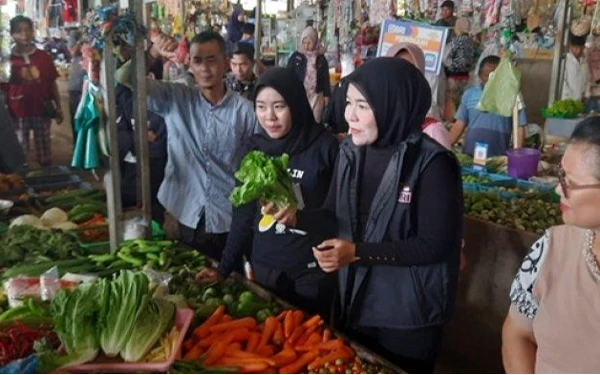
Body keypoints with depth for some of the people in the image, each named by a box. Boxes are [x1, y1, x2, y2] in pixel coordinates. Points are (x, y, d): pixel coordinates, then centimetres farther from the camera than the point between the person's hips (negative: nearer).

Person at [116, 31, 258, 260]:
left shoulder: (244, 110, -9)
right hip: (189, 216, 2)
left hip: (231, 221, -2)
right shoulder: (174, 99, -2)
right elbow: (125, 78, -6)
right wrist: (153, 54, -24)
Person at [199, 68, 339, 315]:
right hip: (265, 268, 3)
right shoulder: (254, 148, -1)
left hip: (313, 270, -3)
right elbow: (243, 214, 6)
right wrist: (224, 269, 6)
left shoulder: (324, 147, -12)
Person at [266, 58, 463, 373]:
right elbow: (335, 217, 4)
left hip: (409, 316, -6)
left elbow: (435, 246, -21)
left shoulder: (431, 164, -21)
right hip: (355, 302, 6)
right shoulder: (351, 151, -2)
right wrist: (296, 217, -15)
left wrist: (359, 252, -25)